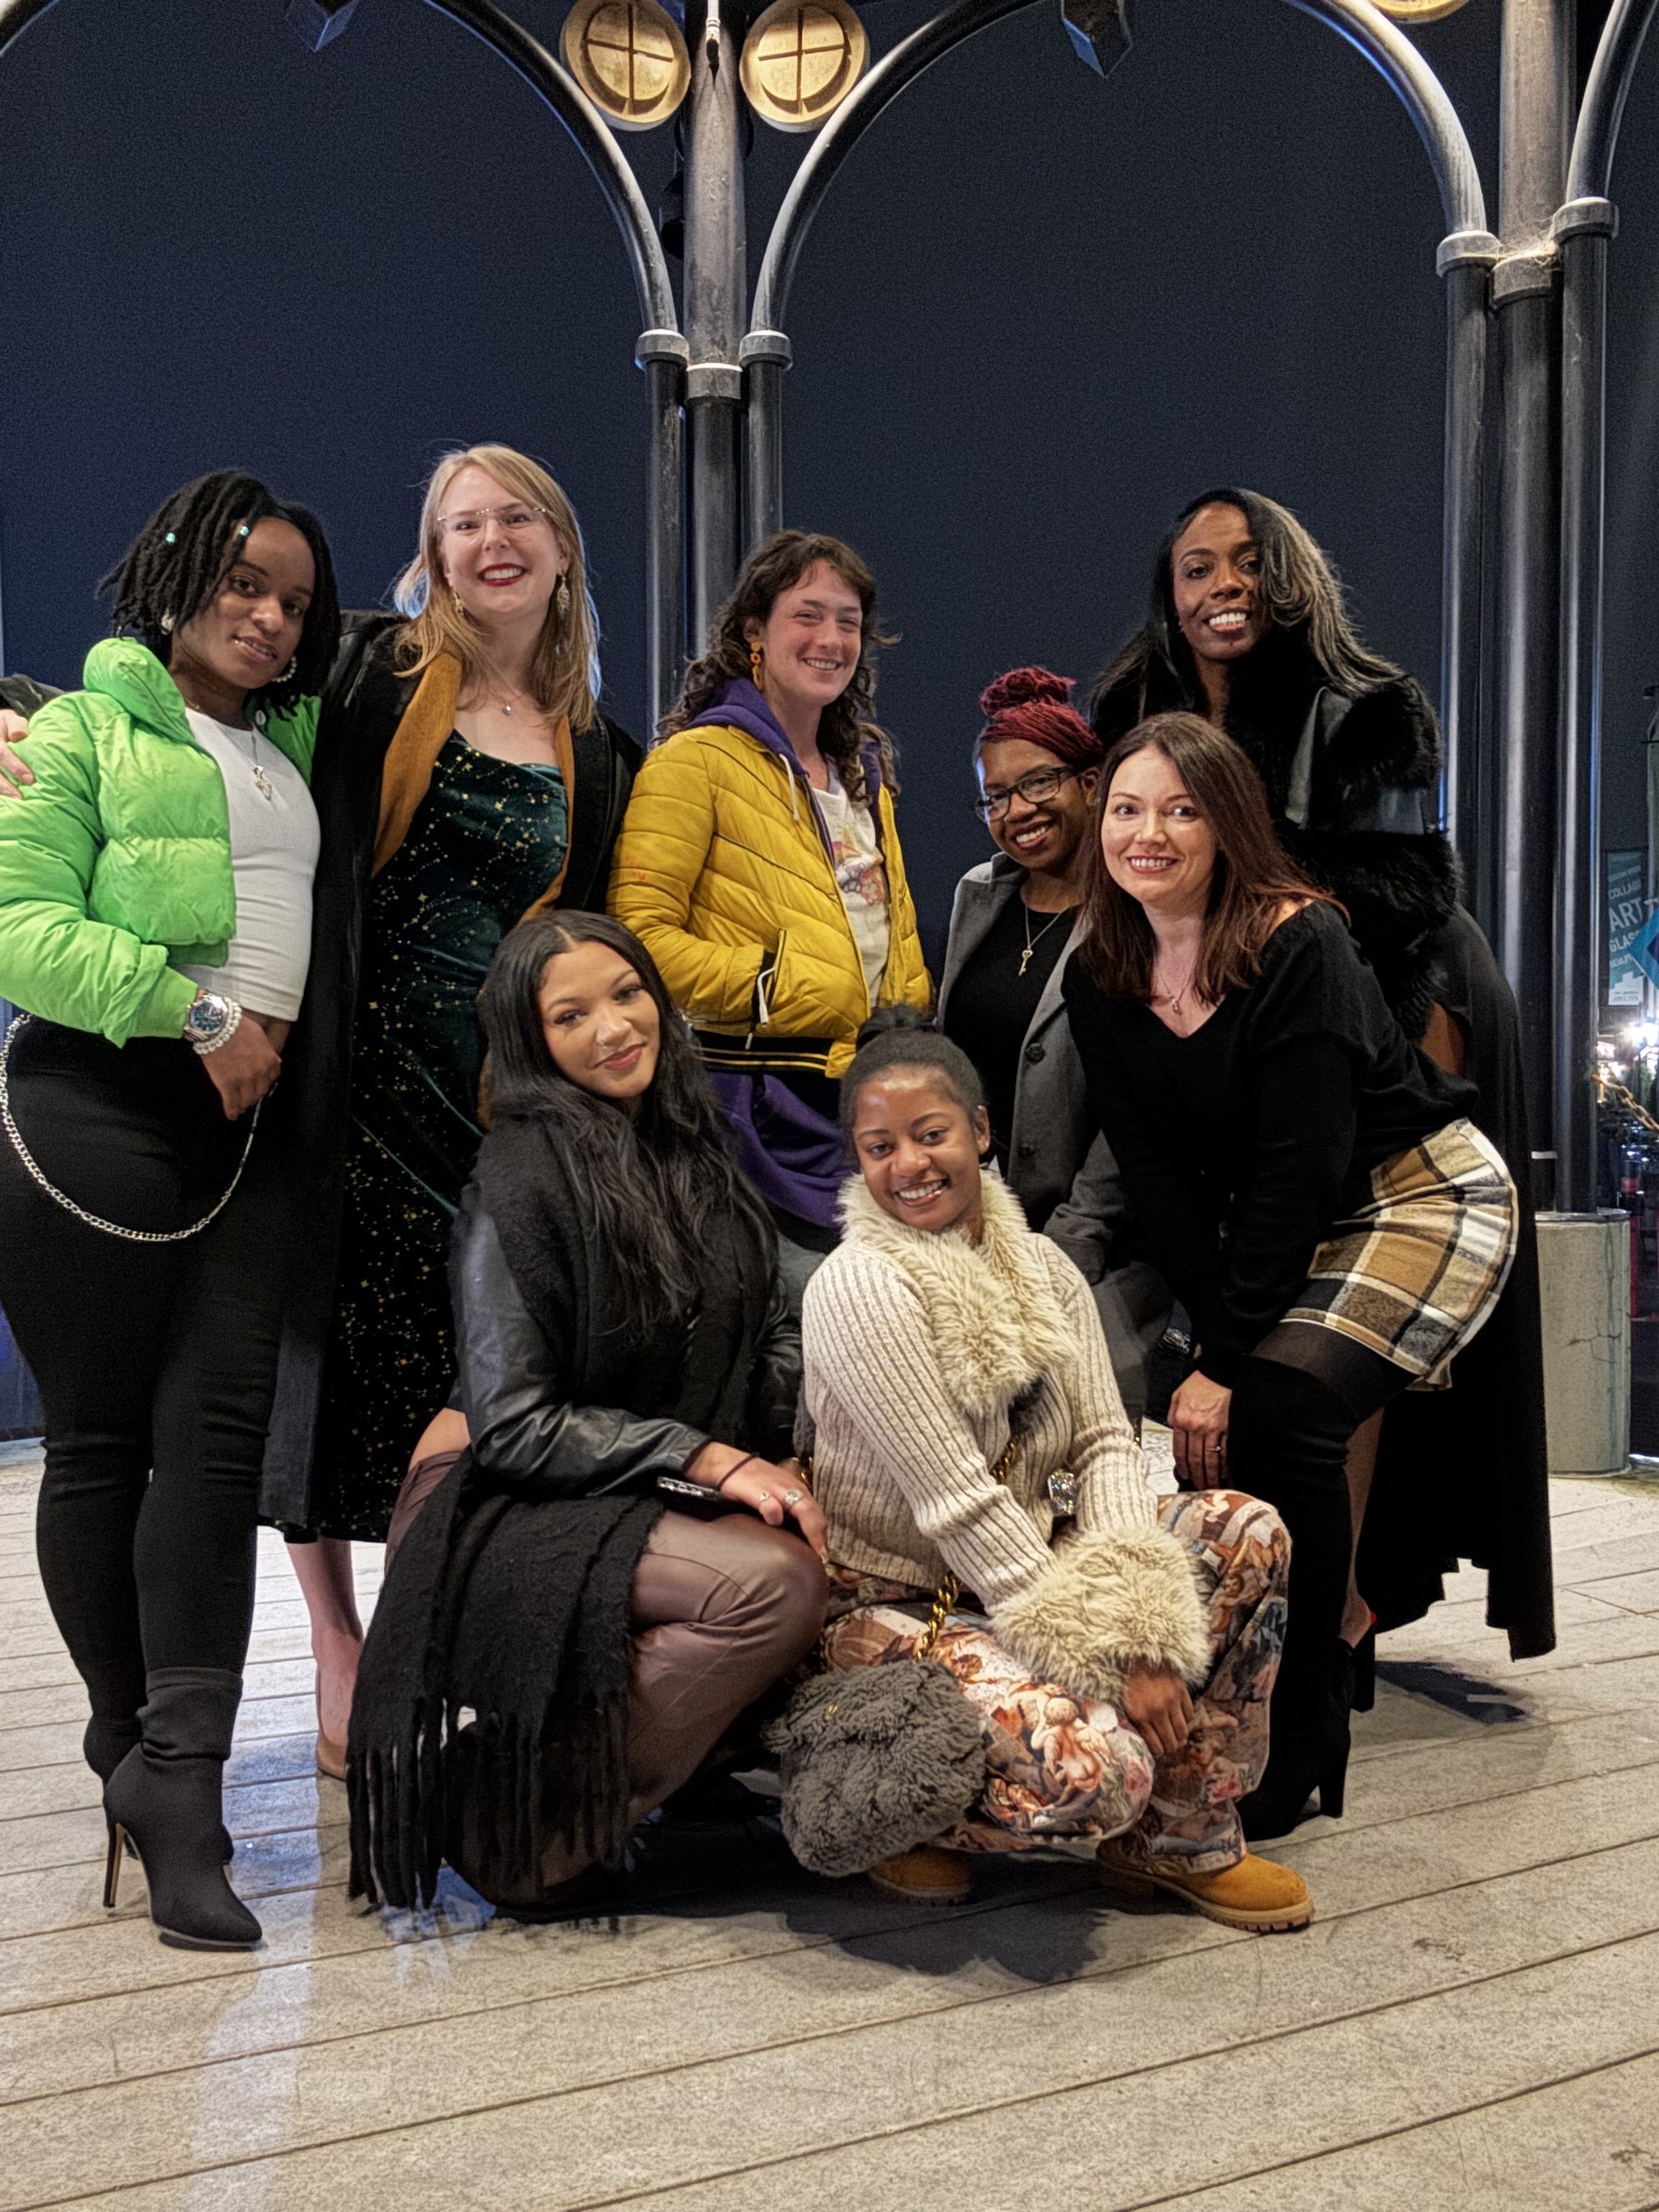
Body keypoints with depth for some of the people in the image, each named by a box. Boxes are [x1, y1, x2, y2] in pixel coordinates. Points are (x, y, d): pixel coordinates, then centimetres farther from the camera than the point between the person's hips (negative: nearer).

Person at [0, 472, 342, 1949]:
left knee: (218, 1425, -7)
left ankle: (178, 1772, -7)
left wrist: (274, 1032, 12)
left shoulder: (292, 744, 21)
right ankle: (135, 1742, 14)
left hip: (252, 1112, 5)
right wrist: (193, 1010, -14)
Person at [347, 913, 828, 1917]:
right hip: (534, 1519, -7)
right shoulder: (521, 1183, -11)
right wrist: (708, 1458, -18)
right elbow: (512, 1425, -14)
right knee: (780, 1582, -31)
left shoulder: (694, 1152, 10)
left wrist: (793, 1456, -4)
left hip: (679, 1500, 8)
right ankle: (527, 1821, -13)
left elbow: (772, 1326, 15)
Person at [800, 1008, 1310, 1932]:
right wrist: (1109, 1661, -23)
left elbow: (1107, 1444, -3)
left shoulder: (1044, 1267, 4)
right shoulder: (859, 1288, -19)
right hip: (902, 1605, -7)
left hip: (1028, 1571, 8)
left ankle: (1182, 1838, 4)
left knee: (1248, 1532, -6)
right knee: (1097, 1766, -30)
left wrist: (1133, 1620, -20)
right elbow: (959, 1508, -23)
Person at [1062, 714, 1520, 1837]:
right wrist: (1219, 1334, -18)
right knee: (1224, 1418, -14)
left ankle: (1296, 1750, -10)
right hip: (1275, 1227, 6)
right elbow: (1159, 1174, -7)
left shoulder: (1299, 945, -23)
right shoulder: (1100, 979, -5)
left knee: (1278, 1410, -25)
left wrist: (1228, 1359, -25)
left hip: (1423, 1197, -6)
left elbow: (1297, 1169, -26)